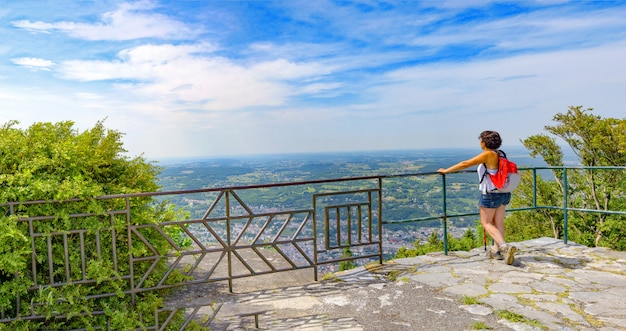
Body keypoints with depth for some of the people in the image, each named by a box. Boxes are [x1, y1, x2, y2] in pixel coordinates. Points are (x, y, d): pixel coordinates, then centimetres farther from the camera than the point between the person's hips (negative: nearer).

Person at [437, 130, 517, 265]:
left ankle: (505, 246, -14)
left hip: (491, 194, -8)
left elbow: (465, 164, -17)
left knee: (486, 223, 1)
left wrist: (446, 171, -10)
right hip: (503, 193, 8)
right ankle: (496, 250, 19)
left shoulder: (488, 155, -17)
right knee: (499, 223, 12)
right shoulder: (499, 154, 7)